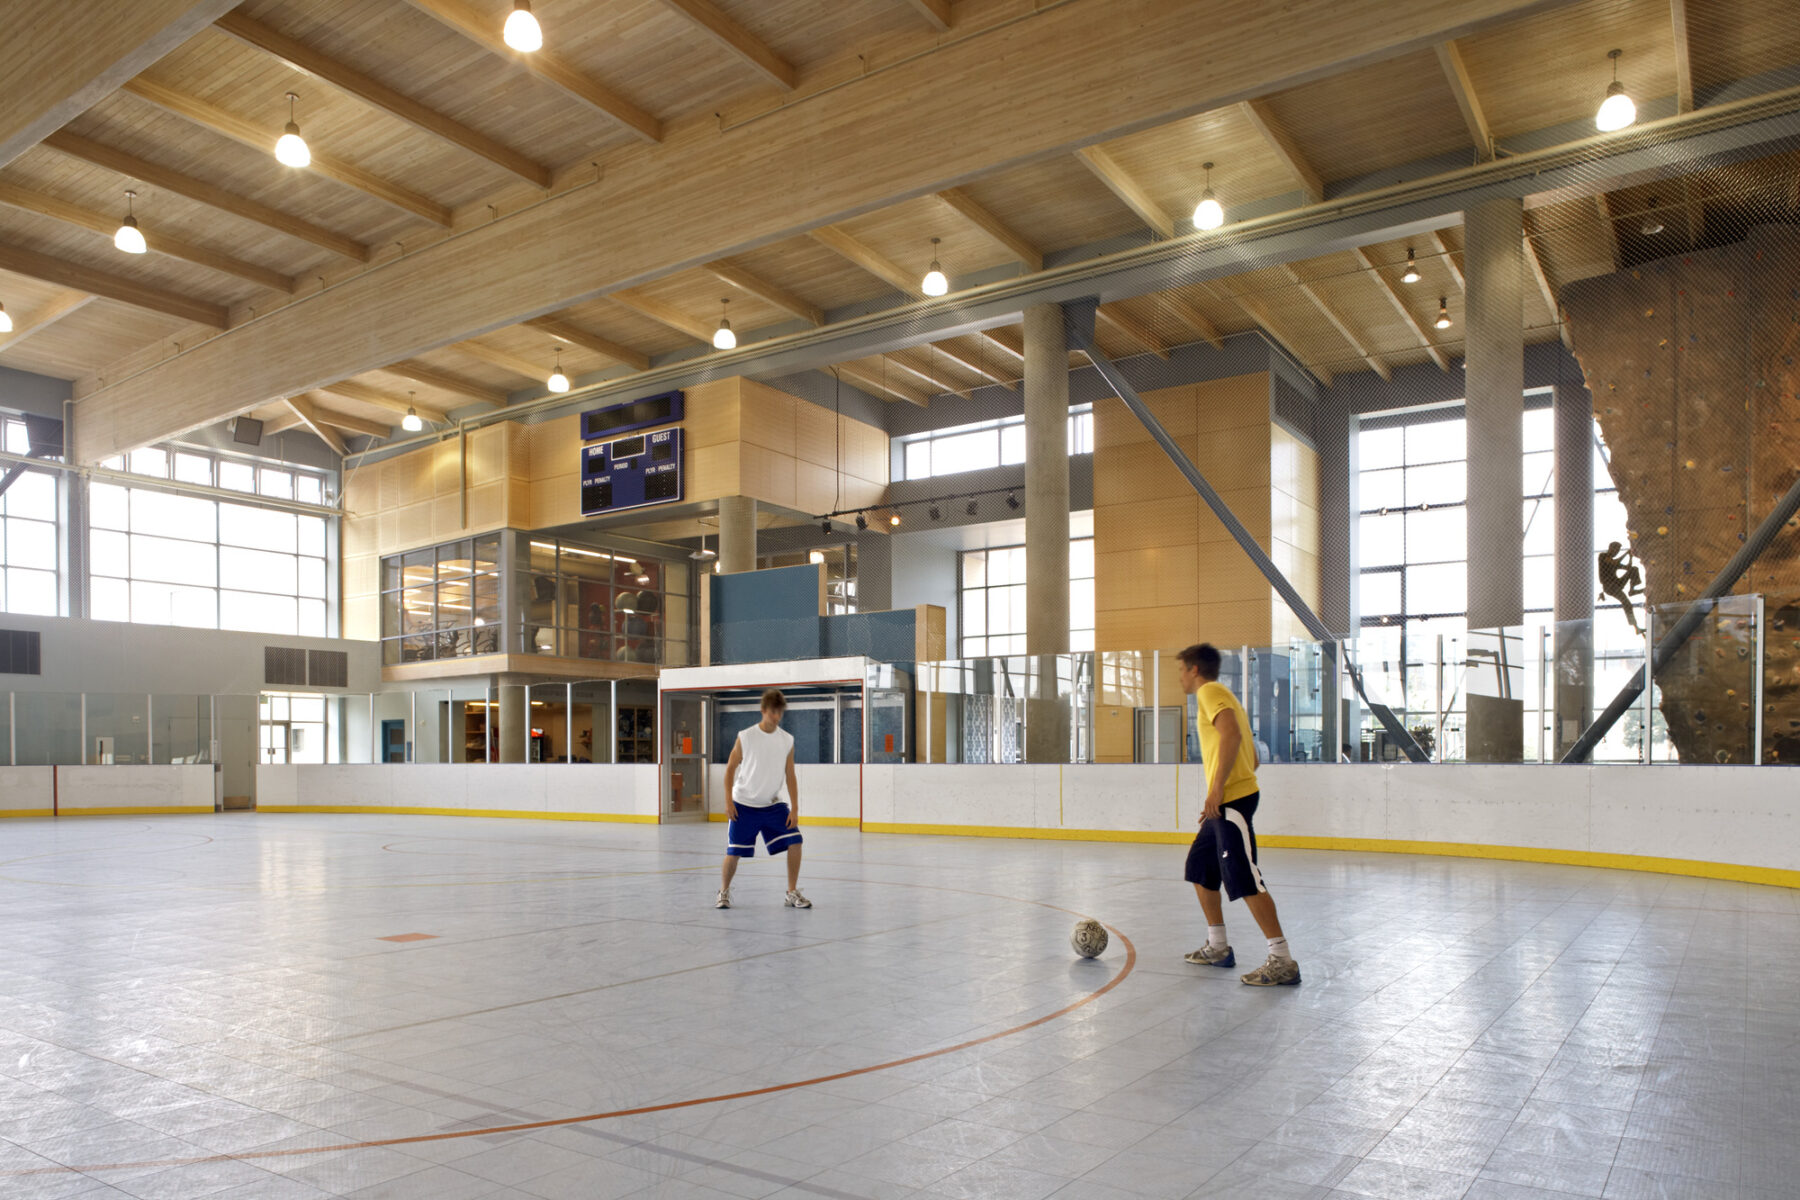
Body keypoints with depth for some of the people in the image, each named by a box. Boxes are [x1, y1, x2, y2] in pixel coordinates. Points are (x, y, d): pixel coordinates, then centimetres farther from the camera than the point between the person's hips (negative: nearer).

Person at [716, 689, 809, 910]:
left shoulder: (787, 740, -1)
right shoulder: (745, 737, -9)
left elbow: (790, 776, 2)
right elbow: (730, 768, -2)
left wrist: (795, 808, -4)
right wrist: (728, 801, -10)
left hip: (773, 805, 3)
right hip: (743, 806, -3)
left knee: (795, 841, -10)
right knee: (733, 852, -3)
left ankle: (792, 893, 4)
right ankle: (724, 892, 24)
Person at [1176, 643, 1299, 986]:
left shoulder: (1210, 692, -5)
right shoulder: (1221, 695, 24)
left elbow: (1231, 734, -24)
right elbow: (1253, 759, 25)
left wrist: (1217, 787, -25)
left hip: (1232, 800, -11)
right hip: (1225, 804, 11)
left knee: (1244, 880, -12)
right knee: (1200, 869, 17)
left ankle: (1283, 961, -10)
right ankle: (1218, 948, 22)